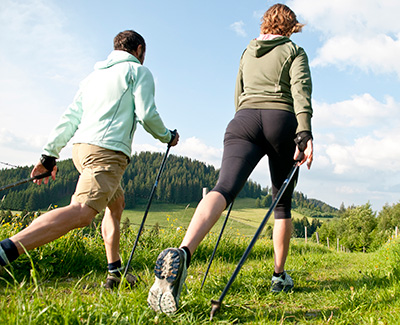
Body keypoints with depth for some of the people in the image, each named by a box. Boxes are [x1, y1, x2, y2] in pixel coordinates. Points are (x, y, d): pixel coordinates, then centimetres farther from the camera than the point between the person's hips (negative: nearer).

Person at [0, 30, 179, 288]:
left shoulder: (95, 74, 27)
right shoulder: (138, 71, 8)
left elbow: (71, 117, 20)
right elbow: (147, 115, -4)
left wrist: (49, 154, 18)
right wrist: (168, 137, 15)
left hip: (81, 147, 9)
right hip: (108, 150, -9)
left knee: (116, 204, 23)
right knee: (81, 212, -23)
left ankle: (115, 272, 23)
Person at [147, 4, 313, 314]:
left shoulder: (248, 52, 28)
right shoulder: (294, 51, 16)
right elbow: (301, 90, -3)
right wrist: (305, 133, -15)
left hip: (244, 120, 2)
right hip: (282, 122, -1)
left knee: (224, 188, -21)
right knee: (283, 203, 15)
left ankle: (182, 253, -48)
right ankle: (280, 275, 21)